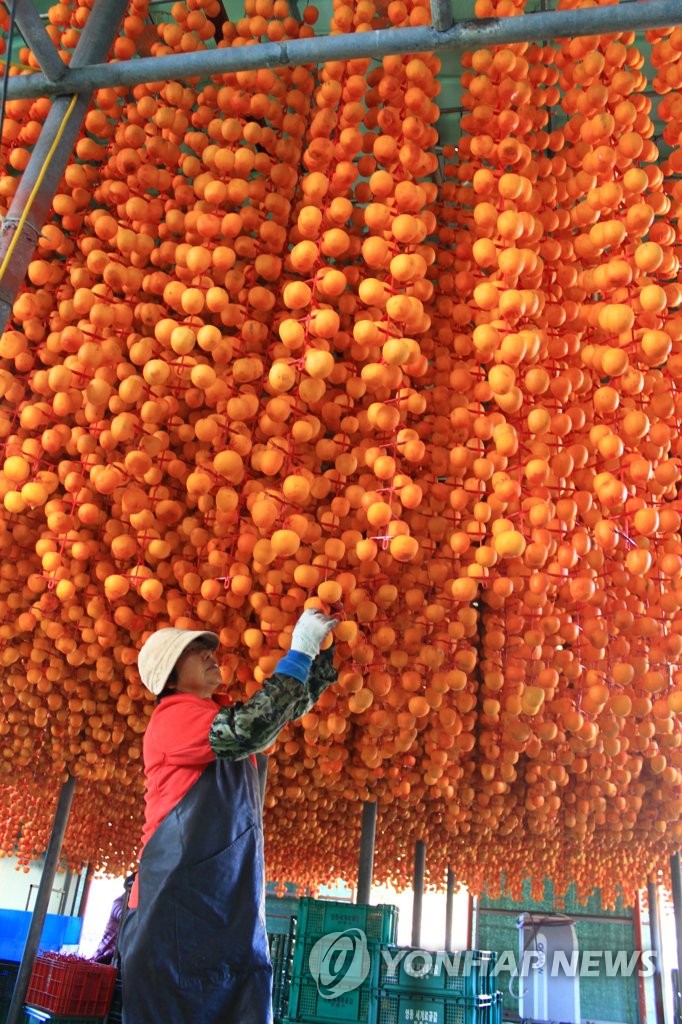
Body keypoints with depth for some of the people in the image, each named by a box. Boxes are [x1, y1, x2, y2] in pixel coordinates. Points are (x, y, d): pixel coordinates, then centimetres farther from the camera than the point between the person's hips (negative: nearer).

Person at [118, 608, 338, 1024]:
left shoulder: (222, 715, 18)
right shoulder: (173, 715, -8)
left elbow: (293, 706, 23)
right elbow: (250, 732, -25)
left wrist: (322, 649, 9)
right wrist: (299, 651, -19)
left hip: (235, 909, 8)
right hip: (178, 904, -8)